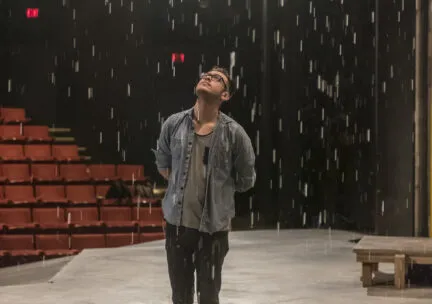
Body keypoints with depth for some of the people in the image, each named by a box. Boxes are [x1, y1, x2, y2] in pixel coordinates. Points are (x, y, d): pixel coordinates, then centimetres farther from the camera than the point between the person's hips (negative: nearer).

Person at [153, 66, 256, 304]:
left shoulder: (234, 133, -10)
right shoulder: (174, 124, -3)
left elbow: (246, 180, 3)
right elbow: (162, 163, 16)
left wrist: (218, 190, 9)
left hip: (214, 226, -2)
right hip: (177, 222, 2)